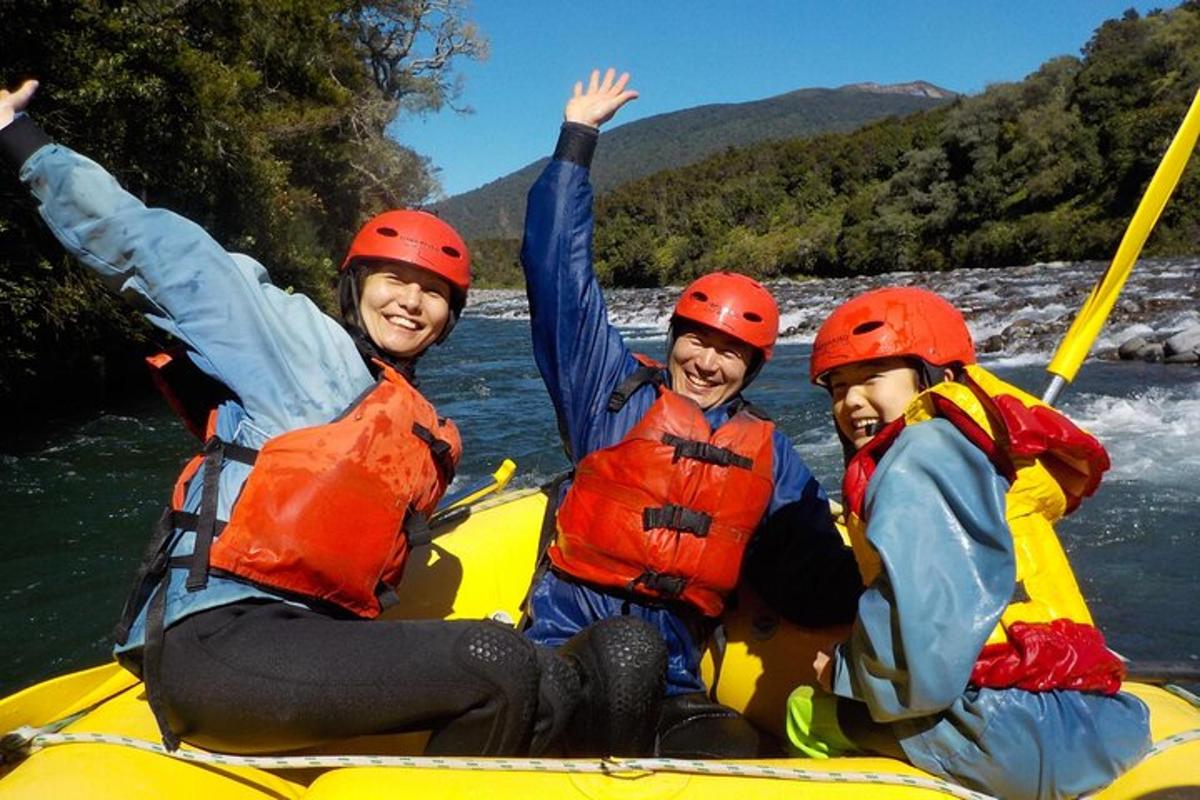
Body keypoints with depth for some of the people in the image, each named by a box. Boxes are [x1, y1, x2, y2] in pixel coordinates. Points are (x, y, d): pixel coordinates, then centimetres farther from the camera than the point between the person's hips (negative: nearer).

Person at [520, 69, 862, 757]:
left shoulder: (768, 453, 14)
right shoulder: (614, 390, 8)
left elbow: (812, 582, 10)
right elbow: (558, 268, 6)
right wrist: (578, 138, 9)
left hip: (670, 687, 3)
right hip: (570, 652, -2)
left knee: (738, 754, -27)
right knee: (629, 651, -36)